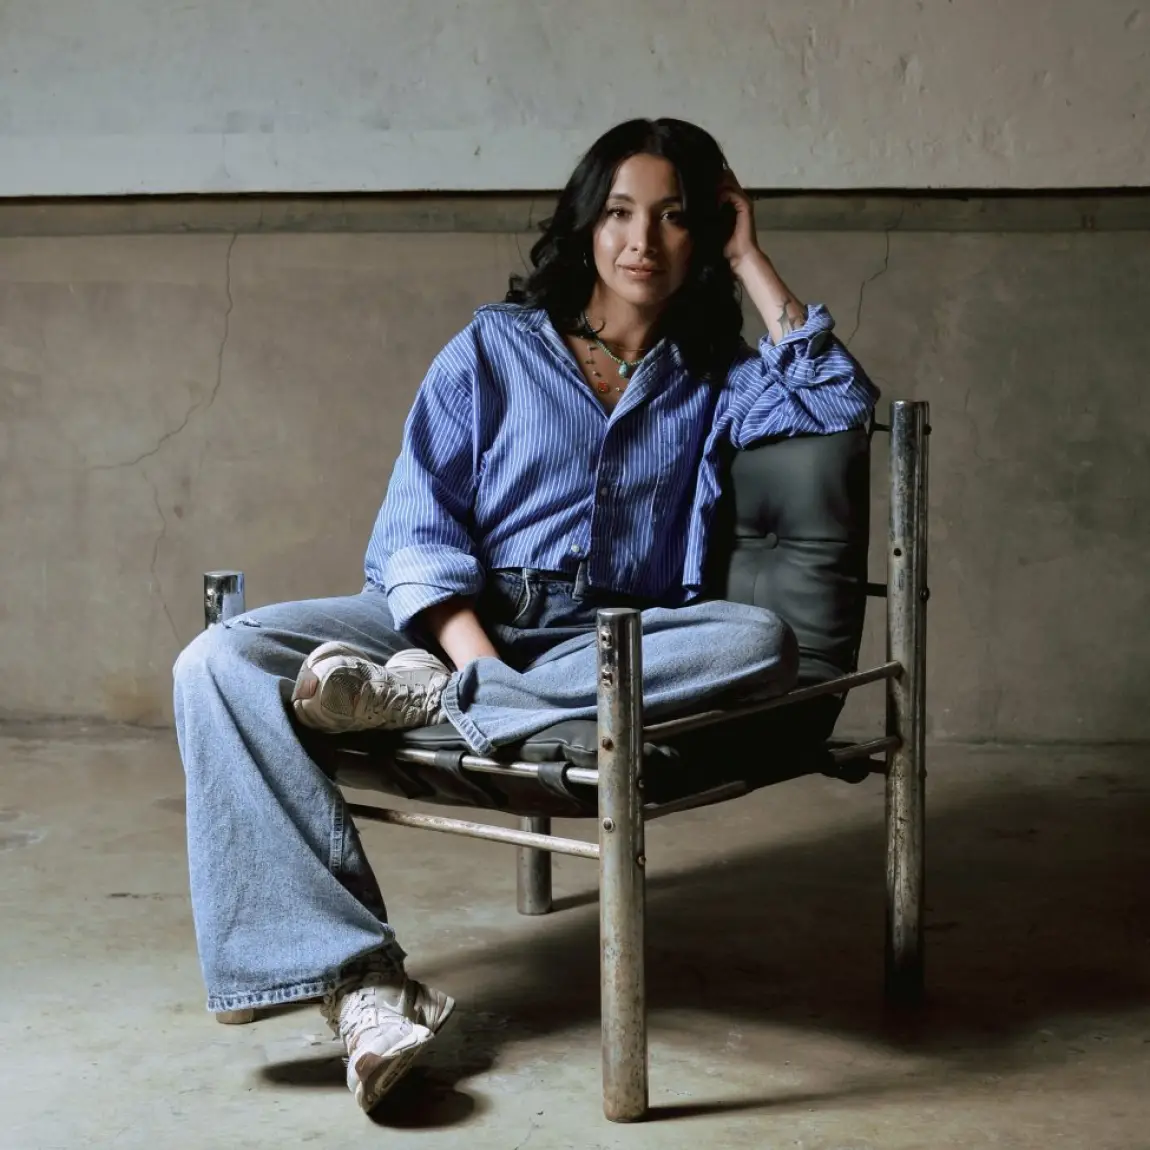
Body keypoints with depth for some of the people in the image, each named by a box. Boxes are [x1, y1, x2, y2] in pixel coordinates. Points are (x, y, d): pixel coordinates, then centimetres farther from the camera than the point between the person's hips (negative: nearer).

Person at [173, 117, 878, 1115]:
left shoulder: (714, 382, 18)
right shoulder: (492, 350, 12)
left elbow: (840, 402, -3)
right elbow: (417, 533, 1)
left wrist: (750, 258, 5)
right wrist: (478, 658, -18)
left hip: (622, 646, 1)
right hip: (459, 620, 0)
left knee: (762, 642, -32)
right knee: (222, 662, -25)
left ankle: (427, 698, -31)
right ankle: (362, 978, -36)